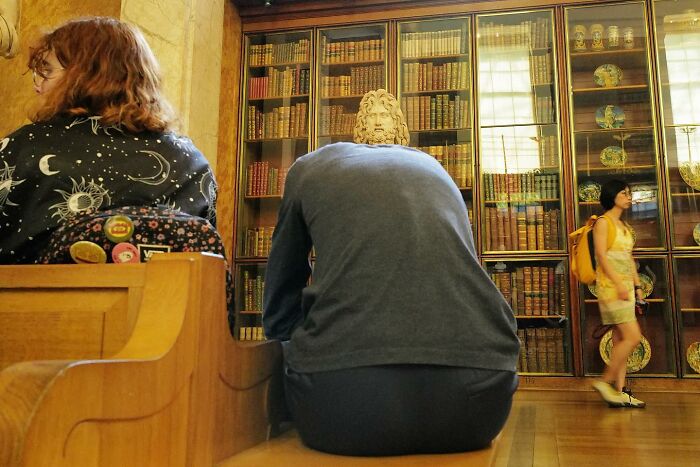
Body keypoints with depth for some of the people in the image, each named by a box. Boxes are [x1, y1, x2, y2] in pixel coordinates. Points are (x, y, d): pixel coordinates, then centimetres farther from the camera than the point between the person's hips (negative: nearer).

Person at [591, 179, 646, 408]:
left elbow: (630, 259, 19)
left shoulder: (625, 226, 19)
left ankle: (619, 391, 9)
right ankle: (605, 381, -3)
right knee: (633, 337, -13)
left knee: (620, 340, 6)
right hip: (610, 285, -8)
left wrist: (637, 285, 11)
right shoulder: (603, 222, -6)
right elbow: (602, 256, -14)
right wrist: (619, 284, -21)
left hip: (626, 286, 8)